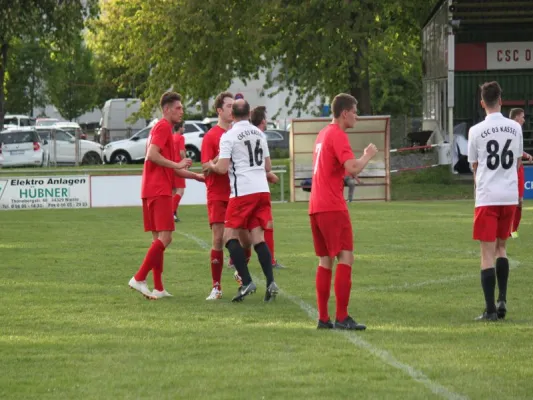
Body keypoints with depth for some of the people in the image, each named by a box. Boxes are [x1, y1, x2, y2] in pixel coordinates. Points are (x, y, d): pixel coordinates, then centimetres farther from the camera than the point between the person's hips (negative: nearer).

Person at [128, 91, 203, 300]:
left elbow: (171, 168, 30)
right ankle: (139, 279, -17)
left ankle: (158, 288, 8)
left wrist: (196, 176, 30)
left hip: (153, 190, 10)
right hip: (159, 191, -10)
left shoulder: (163, 128, 24)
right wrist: (177, 164, -16)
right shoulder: (163, 127, -7)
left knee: (158, 239, 9)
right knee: (165, 237, -13)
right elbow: (152, 155, -21)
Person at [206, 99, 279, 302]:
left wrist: (211, 166, 10)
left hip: (242, 192, -6)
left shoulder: (229, 136, -6)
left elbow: (222, 168, -11)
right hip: (262, 189, 6)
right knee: (258, 238, 6)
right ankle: (270, 283, -7)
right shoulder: (259, 134, 13)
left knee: (230, 236, 2)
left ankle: (246, 282, -9)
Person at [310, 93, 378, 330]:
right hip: (332, 207, -9)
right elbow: (352, 168, -22)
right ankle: (342, 318, -14)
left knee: (325, 261, 11)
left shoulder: (323, 134, 18)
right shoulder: (338, 135, -11)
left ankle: (323, 318, 10)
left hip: (316, 207, 9)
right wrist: (368, 155, -6)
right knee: (345, 258, -9)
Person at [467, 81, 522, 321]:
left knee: (488, 251, -1)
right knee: (501, 247, 19)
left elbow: (474, 166, 6)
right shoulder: (515, 128, 3)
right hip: (510, 195, 3)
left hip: (487, 197, -3)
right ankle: (502, 299, 7)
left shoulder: (476, 131, -6)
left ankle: (490, 310, -5)